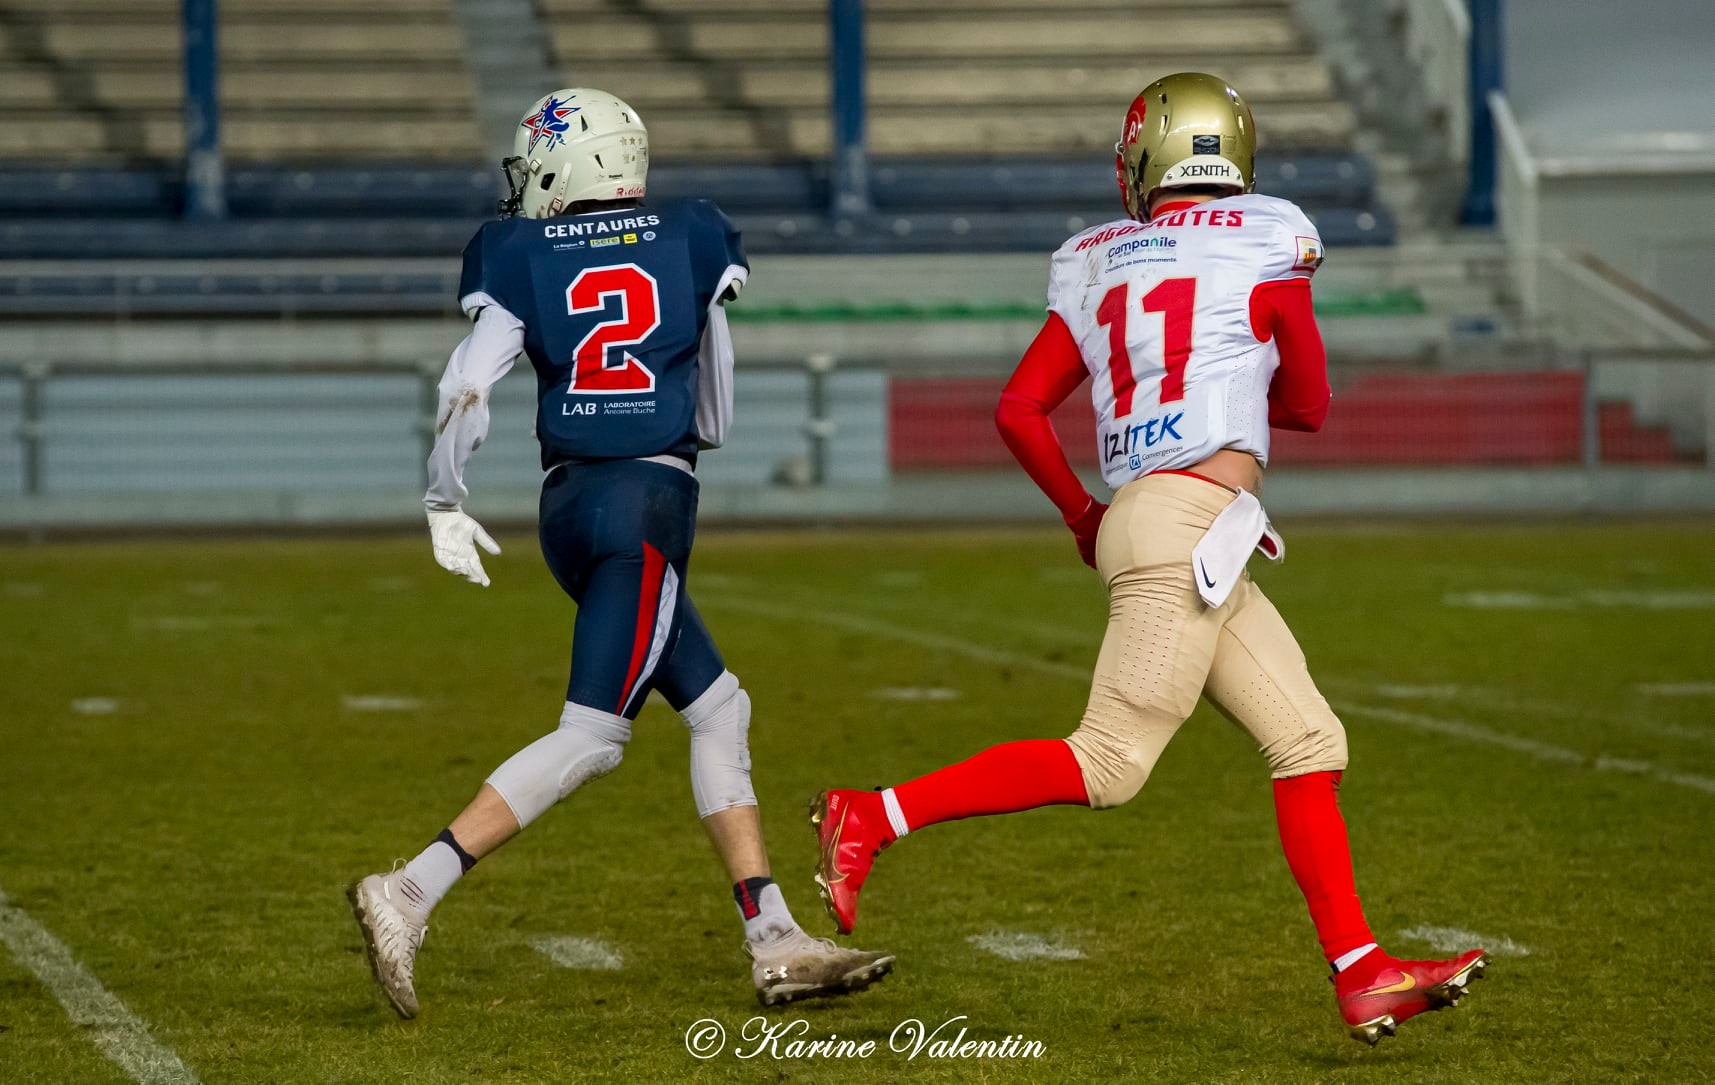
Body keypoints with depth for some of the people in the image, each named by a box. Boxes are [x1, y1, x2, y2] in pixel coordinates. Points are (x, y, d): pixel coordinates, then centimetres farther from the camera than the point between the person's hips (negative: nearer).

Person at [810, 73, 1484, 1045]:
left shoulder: (1099, 263, 13)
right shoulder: (1269, 242, 1)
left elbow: (1020, 410, 11)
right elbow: (1309, 402, 10)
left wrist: (1080, 513, 25)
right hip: (1192, 519, -7)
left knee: (1311, 741, 8)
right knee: (1109, 763, -9)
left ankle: (1362, 973, 5)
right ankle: (875, 817, -12)